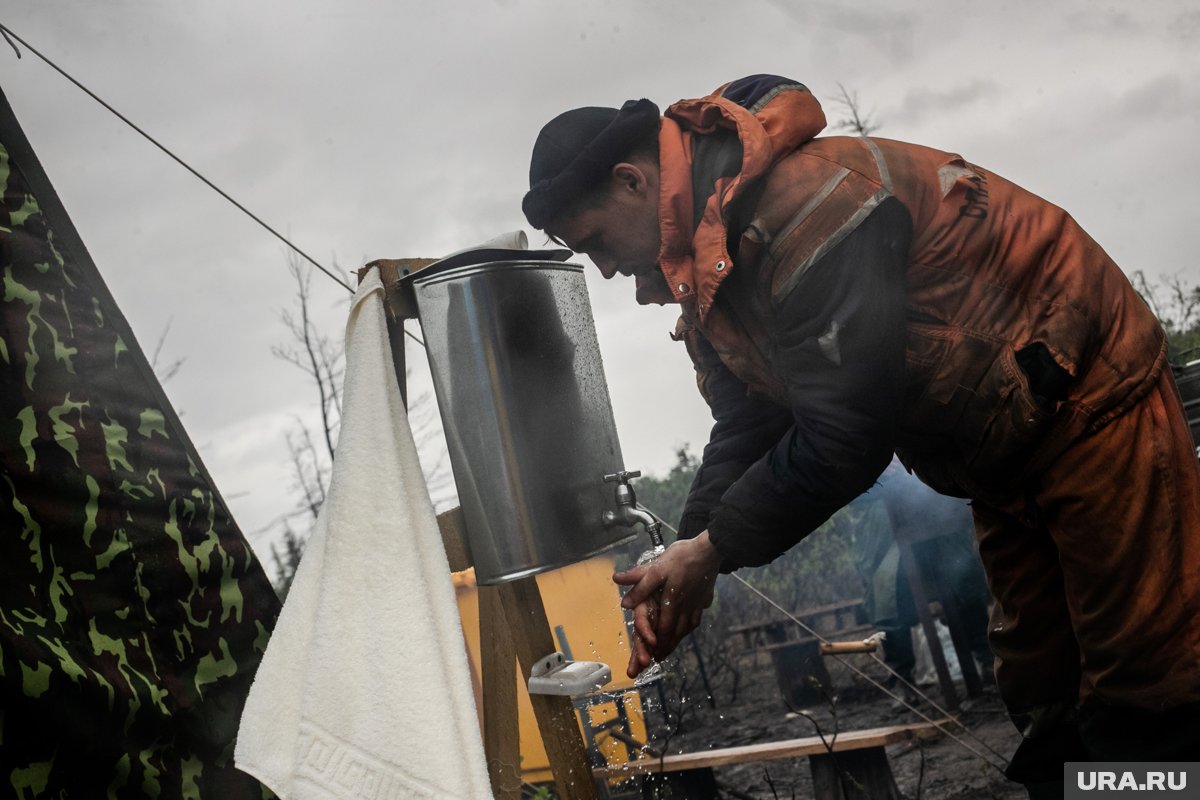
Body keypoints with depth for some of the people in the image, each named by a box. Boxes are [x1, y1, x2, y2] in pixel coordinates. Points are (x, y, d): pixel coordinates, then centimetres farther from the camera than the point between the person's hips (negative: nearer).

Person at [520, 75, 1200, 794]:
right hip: (1006, 452, 9)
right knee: (1044, 693, 15)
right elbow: (746, 430, 2)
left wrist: (711, 548, -20)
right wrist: (685, 568, -11)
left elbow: (843, 436, -30)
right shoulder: (702, 263, 3)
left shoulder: (804, 200, -30)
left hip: (1086, 399, -9)